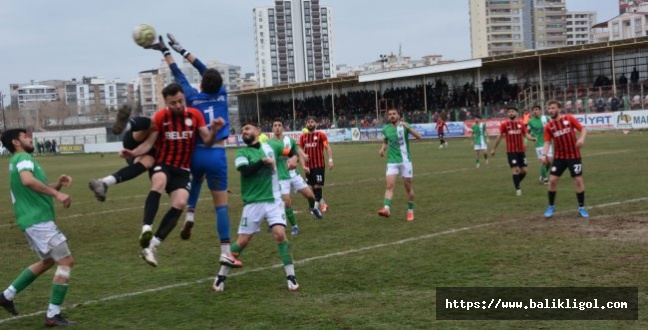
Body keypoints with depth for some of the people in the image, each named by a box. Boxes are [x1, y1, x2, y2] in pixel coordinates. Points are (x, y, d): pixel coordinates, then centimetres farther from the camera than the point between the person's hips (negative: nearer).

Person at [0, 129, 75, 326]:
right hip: (38, 220, -10)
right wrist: (56, 194, -32)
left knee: (47, 261, 26)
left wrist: (58, 184, 6)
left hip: (34, 220, 10)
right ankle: (53, 315, -6)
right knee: (66, 262, -8)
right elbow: (28, 180, -33)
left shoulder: (19, 160, 21)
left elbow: (39, 190, 23)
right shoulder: (23, 158, -10)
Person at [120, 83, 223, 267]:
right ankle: (146, 231, -46)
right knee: (159, 182, -38)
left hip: (182, 170, 2)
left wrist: (214, 130, -23)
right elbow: (148, 143, -5)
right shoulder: (160, 117, -3)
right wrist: (133, 153, -25)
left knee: (180, 203, -23)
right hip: (162, 164, -2)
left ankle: (152, 245, -19)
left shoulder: (195, 115, 1)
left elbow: (207, 142, -1)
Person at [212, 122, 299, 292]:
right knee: (242, 241, 0)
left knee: (280, 234, -16)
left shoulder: (270, 147, 9)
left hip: (273, 200, 1)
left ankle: (291, 276, -5)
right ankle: (221, 275, 17)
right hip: (253, 203, -1)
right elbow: (245, 171, -19)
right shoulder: (242, 153, 0)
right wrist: (263, 161, -21)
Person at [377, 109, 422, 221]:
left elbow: (418, 136, -17)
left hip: (405, 161, -1)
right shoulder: (386, 129, 5)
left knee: (408, 187, 6)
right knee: (389, 186, -16)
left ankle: (410, 211, 21)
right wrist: (383, 148, 3)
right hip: (392, 161, 2)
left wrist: (407, 127, -31)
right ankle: (387, 209, -29)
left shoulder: (404, 126, -4)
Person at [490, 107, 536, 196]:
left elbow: (526, 134, 3)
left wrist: (532, 138, -20)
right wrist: (494, 149, 7)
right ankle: (517, 189, 3)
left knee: (524, 170, 5)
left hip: (521, 150, 3)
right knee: (516, 170, -10)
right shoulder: (504, 124, -3)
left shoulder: (521, 123, 3)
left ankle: (516, 183, 30)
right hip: (511, 151, -3)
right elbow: (500, 136, 4)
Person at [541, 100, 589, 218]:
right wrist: (544, 154, -19)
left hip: (574, 156, -2)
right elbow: (547, 142, -2)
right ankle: (551, 206, 13)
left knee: (578, 180, -2)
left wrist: (582, 138, -23)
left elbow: (583, 129, -3)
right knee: (552, 180, -4)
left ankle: (582, 208, 11)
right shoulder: (548, 126, 0)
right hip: (559, 157, 2)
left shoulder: (569, 118, -5)